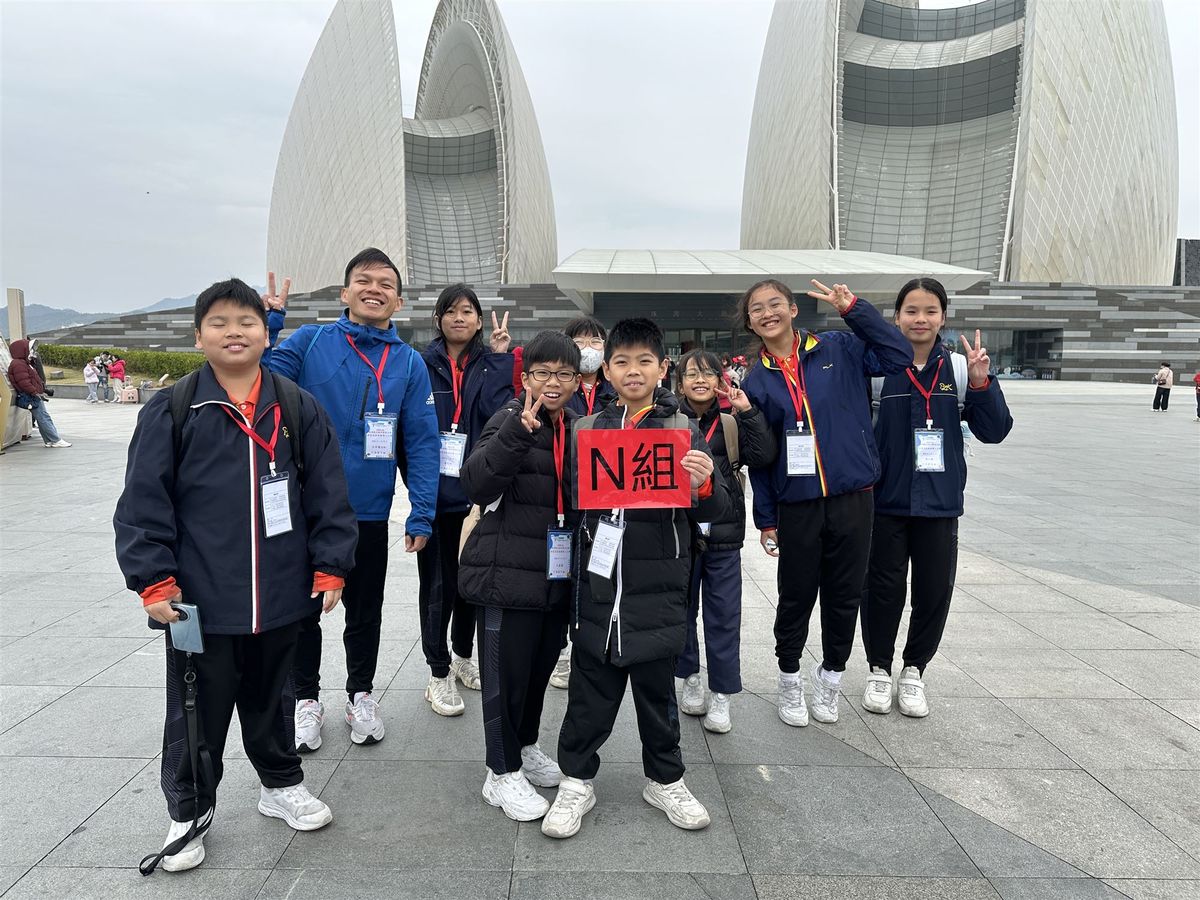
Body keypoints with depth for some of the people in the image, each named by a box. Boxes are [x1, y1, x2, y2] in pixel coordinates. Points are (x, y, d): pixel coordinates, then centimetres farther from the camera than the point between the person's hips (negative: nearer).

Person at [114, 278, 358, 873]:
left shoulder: (299, 409, 0)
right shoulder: (171, 411, -5)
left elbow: (328, 496, 2)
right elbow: (143, 503, -5)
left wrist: (329, 568, 0)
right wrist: (154, 581, -10)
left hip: (280, 597, 2)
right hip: (199, 600, -1)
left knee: (271, 698, 20)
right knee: (197, 710, 12)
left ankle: (281, 784, 42)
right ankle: (189, 811, 34)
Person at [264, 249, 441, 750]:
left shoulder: (410, 363, -1)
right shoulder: (309, 342, -4)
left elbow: (421, 442, -3)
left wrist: (421, 515, -8)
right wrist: (268, 324, -21)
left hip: (370, 514, 1)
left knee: (365, 611, 16)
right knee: (303, 608, 13)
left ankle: (361, 694, 38)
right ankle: (306, 699, 34)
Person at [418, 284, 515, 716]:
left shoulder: (491, 365, 5)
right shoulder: (423, 364, 0)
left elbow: (501, 413, -13)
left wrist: (499, 357, -12)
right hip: (434, 493, -2)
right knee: (437, 584, 4)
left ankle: (463, 656, 35)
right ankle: (439, 673, 18)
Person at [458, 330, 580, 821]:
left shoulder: (576, 427, 8)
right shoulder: (511, 419, -11)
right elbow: (475, 483, -27)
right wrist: (519, 430, -38)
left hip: (557, 574, 6)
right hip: (507, 574, -6)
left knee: (541, 665, 19)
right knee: (507, 672, 4)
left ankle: (526, 748, 39)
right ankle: (503, 773, 21)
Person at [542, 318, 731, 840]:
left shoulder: (683, 430, -1)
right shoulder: (587, 430, 4)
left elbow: (714, 511, -1)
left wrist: (705, 485, -22)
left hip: (657, 592, -1)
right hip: (598, 589, 1)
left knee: (657, 691, 14)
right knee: (589, 692, 11)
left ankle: (665, 781, 34)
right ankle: (576, 781, 30)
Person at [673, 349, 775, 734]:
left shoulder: (732, 423, 5)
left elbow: (764, 455, -9)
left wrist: (747, 411, -12)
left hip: (723, 534, 1)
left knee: (724, 616, 5)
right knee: (681, 609, 12)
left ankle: (721, 695, 16)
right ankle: (690, 678, 31)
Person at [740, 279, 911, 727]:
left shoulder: (839, 350, 2)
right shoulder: (756, 381, 4)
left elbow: (899, 354, -7)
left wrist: (853, 308, -11)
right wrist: (765, 519, 5)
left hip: (852, 497, 0)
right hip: (796, 505, 0)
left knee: (845, 595, 10)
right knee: (796, 598, 9)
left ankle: (831, 675, 32)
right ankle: (790, 682, 30)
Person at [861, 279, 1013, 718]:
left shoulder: (959, 368, 0)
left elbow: (994, 431, -1)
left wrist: (981, 383, -13)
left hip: (940, 502, 2)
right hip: (886, 501, -2)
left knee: (934, 591, 9)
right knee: (884, 588, 8)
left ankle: (914, 670, 31)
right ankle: (878, 670, 29)